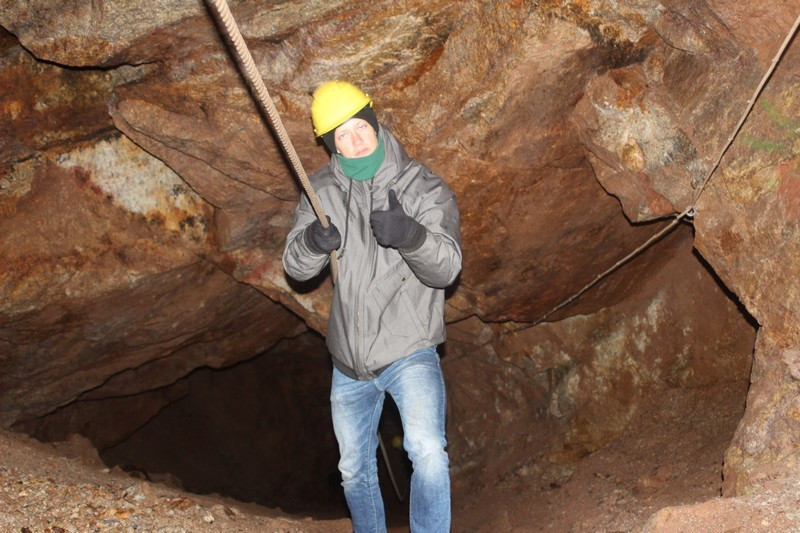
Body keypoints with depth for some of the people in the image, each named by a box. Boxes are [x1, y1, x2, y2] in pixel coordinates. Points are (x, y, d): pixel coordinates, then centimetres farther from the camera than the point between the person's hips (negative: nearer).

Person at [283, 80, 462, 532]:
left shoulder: (424, 187, -10)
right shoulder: (323, 190, 0)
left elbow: (446, 269, -20)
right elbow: (296, 267, -3)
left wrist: (410, 235, -41)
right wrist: (313, 241, -27)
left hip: (410, 351, -4)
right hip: (349, 360, 4)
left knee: (428, 451, -27)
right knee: (355, 470, 18)